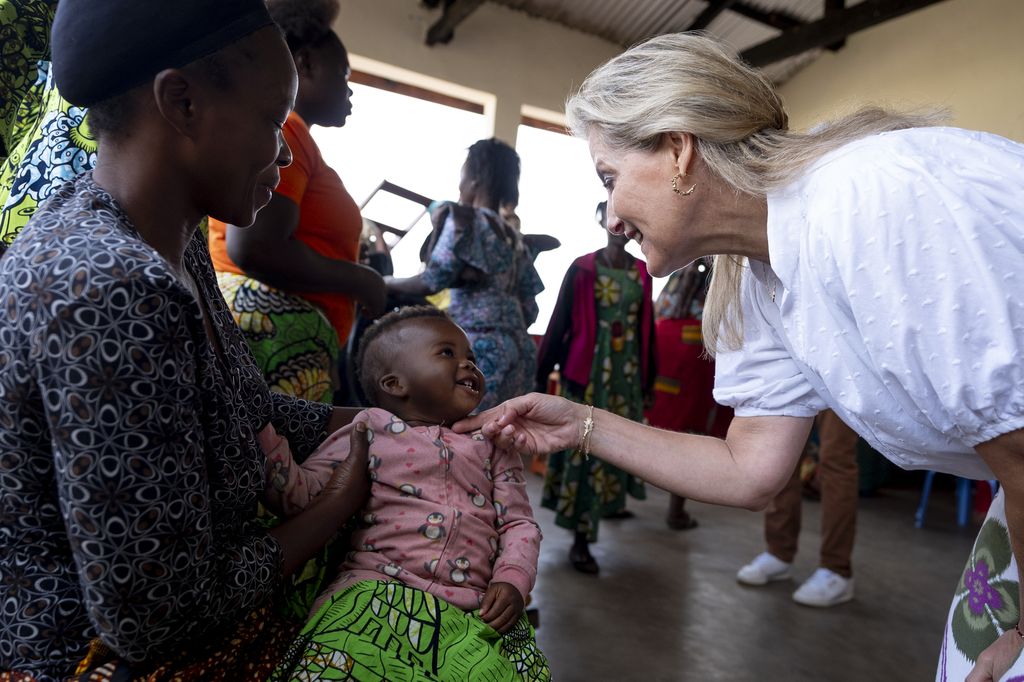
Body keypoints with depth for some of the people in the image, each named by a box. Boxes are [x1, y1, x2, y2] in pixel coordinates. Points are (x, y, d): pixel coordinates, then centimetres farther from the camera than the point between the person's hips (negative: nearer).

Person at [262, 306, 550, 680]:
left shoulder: (492, 444, 18)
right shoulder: (369, 431, 11)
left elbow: (519, 523, 13)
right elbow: (301, 494, 7)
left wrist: (512, 581, -4)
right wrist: (263, 437, -6)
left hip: (475, 609, 3)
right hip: (376, 591, -2)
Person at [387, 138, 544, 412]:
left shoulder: (464, 218, -1)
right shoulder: (515, 239, 20)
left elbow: (432, 281, -10)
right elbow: (529, 310, 16)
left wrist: (386, 284, 6)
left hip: (478, 348, -7)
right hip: (516, 351, 7)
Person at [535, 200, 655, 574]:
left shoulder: (642, 273, 7)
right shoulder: (582, 269, -5)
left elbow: (646, 329, 11)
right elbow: (559, 322, -5)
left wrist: (648, 379, 13)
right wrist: (542, 373, -7)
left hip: (627, 372, 4)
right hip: (586, 370, -4)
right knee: (584, 446, -3)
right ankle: (580, 539, 2)